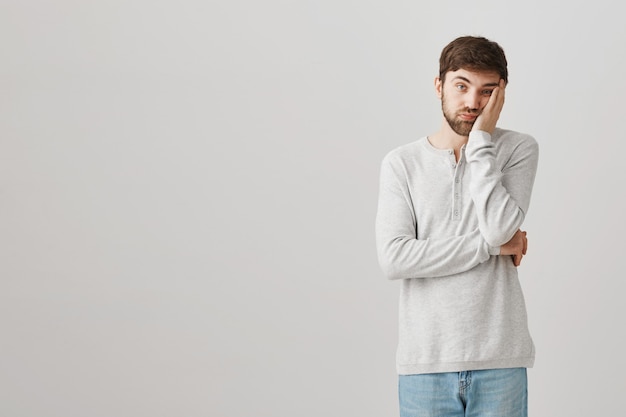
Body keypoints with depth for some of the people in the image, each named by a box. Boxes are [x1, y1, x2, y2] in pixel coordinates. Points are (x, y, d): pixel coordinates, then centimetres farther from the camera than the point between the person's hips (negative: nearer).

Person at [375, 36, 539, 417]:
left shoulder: (519, 149, 3)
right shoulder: (402, 163, 3)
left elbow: (500, 227, -14)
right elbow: (394, 258, -10)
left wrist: (480, 141, -8)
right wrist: (493, 245, -10)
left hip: (499, 360, 0)